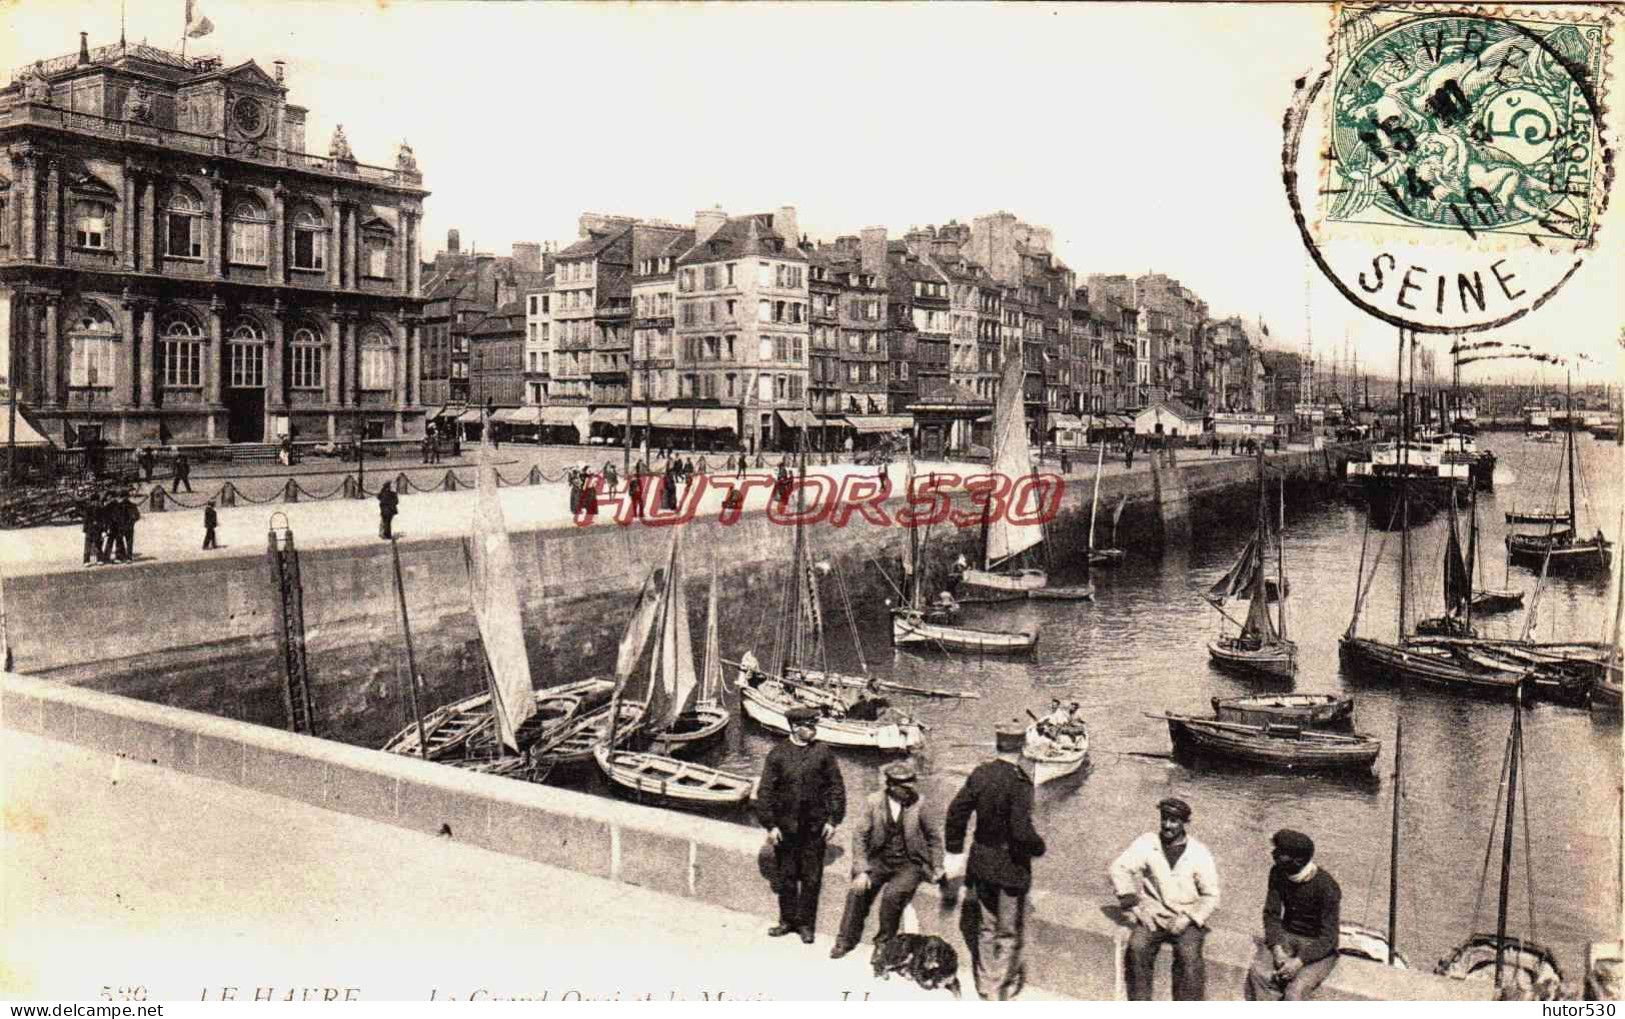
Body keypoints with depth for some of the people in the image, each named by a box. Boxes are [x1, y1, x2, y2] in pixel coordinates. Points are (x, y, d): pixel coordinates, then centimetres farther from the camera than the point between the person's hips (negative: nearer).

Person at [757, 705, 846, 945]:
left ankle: (806, 923, 18)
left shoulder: (822, 752, -1)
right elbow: (765, 792, 0)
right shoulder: (777, 754, -3)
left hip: (814, 827, 0)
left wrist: (833, 819, -1)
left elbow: (836, 787, 4)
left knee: (812, 878, 4)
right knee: (786, 876, 11)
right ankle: (787, 920, 26)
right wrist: (770, 825, -4)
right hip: (785, 826, 0)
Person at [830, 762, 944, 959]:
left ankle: (884, 943, -3)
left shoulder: (917, 804, -6)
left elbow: (933, 837, 7)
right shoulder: (873, 802, -4)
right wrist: (861, 871, -12)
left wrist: (937, 867, 5)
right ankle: (846, 941, 3)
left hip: (908, 864, -2)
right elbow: (859, 835, -4)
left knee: (892, 895, -26)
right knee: (857, 891, -18)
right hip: (879, 861, 2)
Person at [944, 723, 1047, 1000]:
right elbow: (1022, 831, -24)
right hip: (1011, 865, -6)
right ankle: (1002, 990, 17)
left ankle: (985, 985, 32)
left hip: (981, 862, 6)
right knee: (1009, 932, 10)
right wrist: (1038, 846, -3)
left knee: (986, 928, 20)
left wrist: (954, 851, 11)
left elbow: (956, 812, 2)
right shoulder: (1019, 782, -21)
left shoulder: (980, 774, -3)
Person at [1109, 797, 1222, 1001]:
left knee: (1188, 955, -29)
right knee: (1137, 947, -27)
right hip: (1154, 915, 1)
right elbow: (1119, 868, 0)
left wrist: (1187, 919, -11)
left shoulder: (1199, 853, 0)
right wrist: (1135, 906, -8)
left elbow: (1211, 896, 2)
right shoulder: (1147, 843, 1)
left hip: (1187, 918, 0)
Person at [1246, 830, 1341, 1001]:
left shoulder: (1326, 887, -21)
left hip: (1318, 947, -4)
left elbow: (1328, 938, -18)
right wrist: (1277, 949, -18)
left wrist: (1298, 961, -29)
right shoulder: (1278, 873, -5)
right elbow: (1271, 914, -1)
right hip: (1286, 936, 5)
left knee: (1294, 992, -29)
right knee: (1258, 974, -25)